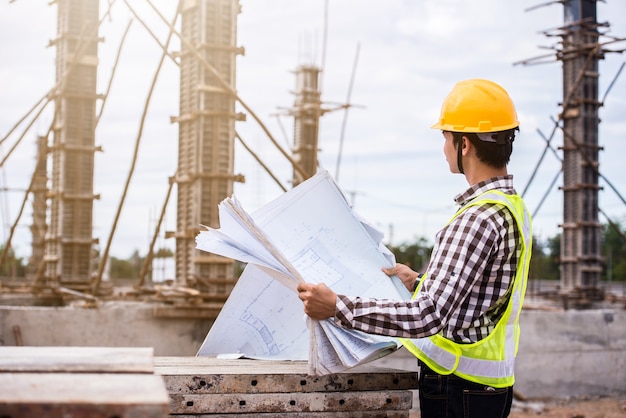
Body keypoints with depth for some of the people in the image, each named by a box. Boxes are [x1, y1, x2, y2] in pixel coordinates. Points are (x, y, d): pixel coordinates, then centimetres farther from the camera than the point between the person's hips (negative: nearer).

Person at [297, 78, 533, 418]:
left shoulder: (480, 219, -22)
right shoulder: (512, 207, 9)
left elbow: (427, 316, -29)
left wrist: (336, 306, -26)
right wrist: (419, 283, 23)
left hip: (457, 390, -10)